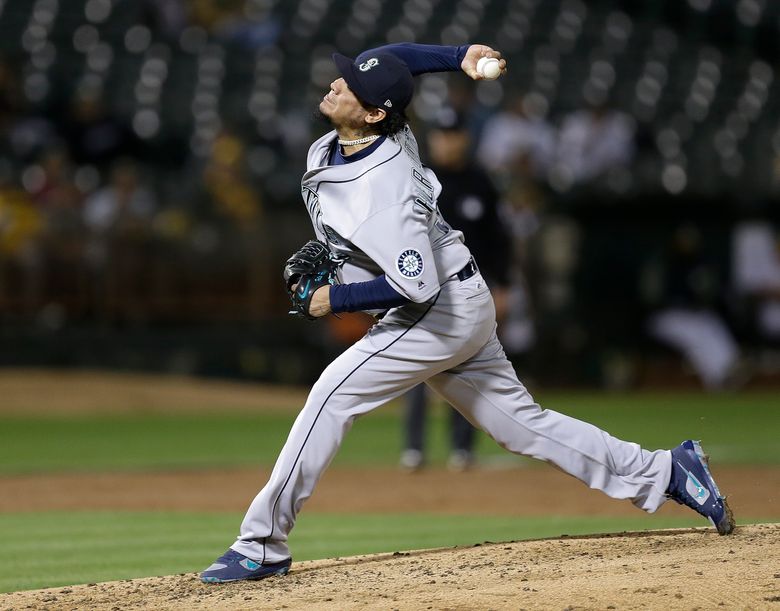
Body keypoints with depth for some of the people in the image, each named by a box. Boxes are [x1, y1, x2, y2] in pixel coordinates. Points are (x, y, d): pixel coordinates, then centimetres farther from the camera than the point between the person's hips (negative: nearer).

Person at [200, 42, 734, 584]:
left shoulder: (382, 187, -29)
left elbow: (417, 285, -33)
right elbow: (394, 57, 14)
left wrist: (337, 299, -22)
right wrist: (460, 56, -1)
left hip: (440, 313, -10)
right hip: (463, 309, 10)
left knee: (333, 396, -13)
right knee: (522, 422, 14)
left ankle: (262, 545, -12)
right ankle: (662, 473, 16)